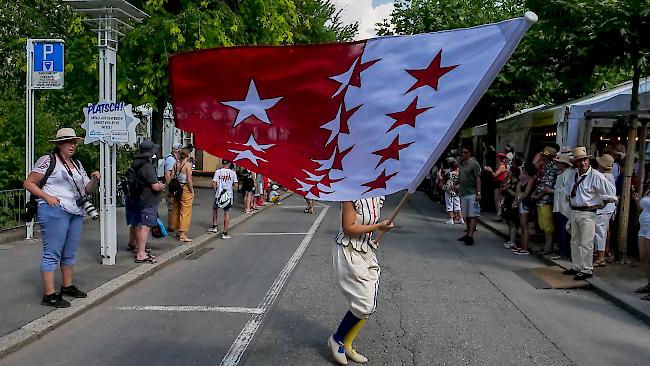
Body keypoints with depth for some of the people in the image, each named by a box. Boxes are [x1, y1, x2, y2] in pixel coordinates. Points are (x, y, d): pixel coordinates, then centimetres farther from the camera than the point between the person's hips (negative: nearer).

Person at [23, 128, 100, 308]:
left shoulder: (77, 164, 18)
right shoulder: (48, 160, -3)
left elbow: (87, 189, 18)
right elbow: (28, 183, -3)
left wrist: (94, 179, -2)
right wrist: (47, 197, -15)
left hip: (76, 212, 8)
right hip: (55, 210, -8)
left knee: (70, 252, 15)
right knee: (52, 252, -7)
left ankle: (67, 286, 27)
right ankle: (49, 295, -5)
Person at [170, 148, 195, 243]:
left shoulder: (176, 164, 5)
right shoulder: (188, 165, -12)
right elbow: (189, 180, -17)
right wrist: (192, 190, -6)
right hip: (186, 190, -7)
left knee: (176, 210, 16)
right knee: (185, 212, -2)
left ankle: (178, 232, 28)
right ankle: (183, 235, -2)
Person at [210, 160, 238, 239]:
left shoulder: (218, 171, -3)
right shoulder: (232, 172, -3)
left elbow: (214, 184, -6)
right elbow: (235, 184, 0)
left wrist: (215, 191, 10)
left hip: (219, 195, 1)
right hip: (229, 195, -1)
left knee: (215, 208, 27)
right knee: (227, 213, 5)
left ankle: (215, 226, 27)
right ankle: (225, 233, 5)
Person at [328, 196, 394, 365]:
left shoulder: (378, 197, 3)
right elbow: (348, 228, -21)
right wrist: (377, 227, -22)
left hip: (367, 252, 8)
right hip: (349, 254, -8)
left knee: (370, 305, 9)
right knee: (364, 304, -6)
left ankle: (347, 345, 26)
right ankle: (336, 340, 17)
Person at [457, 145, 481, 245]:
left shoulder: (474, 163, -7)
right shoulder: (461, 164, 13)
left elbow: (478, 179, -11)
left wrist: (478, 193, -17)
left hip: (472, 194, -7)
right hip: (463, 193, 7)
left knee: (473, 215, -8)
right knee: (466, 215, 14)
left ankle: (470, 236, -14)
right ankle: (468, 233, 23)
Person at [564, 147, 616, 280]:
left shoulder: (596, 176, -13)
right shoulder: (574, 175, 9)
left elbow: (611, 191, -11)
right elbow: (567, 187, 30)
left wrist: (600, 202, -5)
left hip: (587, 213, -7)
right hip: (574, 212, 7)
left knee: (586, 243, -5)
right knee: (575, 242, 15)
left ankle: (587, 270, 3)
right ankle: (576, 267, 26)